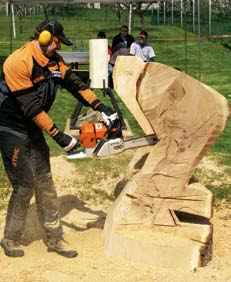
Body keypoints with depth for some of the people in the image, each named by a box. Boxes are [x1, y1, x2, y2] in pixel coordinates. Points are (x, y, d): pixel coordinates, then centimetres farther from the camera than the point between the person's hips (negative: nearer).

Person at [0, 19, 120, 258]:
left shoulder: (53, 60, 1)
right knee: (25, 185, -6)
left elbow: (74, 83, -3)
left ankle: (54, 239, 14)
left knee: (45, 184, 7)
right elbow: (31, 107, -26)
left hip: (33, 129, 8)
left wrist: (101, 108, -15)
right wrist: (59, 136, -24)